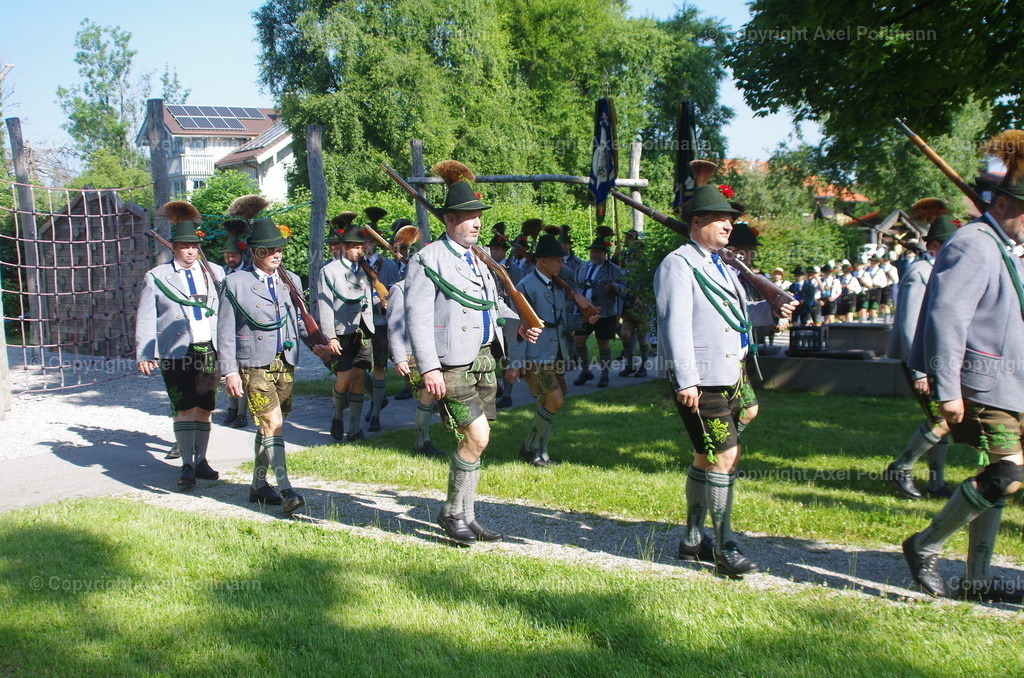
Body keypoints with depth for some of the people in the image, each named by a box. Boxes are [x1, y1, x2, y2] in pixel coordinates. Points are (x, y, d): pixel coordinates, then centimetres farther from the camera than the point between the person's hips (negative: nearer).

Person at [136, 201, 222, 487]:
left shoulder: (212, 273, 13)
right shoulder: (156, 277, 5)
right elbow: (145, 319, 3)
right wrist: (144, 355, -5)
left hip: (209, 351, 3)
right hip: (176, 353, -3)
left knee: (204, 409, 7)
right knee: (184, 409, -6)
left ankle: (201, 461, 17)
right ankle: (187, 465, 0)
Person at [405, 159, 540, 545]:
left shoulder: (478, 260, 17)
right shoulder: (428, 259, -7)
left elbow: (494, 306, 24)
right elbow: (417, 316, -13)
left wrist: (520, 326, 4)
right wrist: (428, 367, -22)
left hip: (483, 359, 8)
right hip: (451, 364, -8)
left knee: (473, 440, 11)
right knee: (477, 436, -13)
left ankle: (467, 517, 22)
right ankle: (451, 511, 6)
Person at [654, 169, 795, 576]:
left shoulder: (721, 264, 19)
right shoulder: (679, 265, -10)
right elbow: (675, 324, -18)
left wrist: (769, 311, 6)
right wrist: (686, 380, -24)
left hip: (729, 378, 10)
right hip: (700, 382, -10)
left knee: (707, 459, 14)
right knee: (725, 457, -10)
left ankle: (693, 539, 24)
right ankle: (724, 547, -1)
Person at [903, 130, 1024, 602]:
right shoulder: (973, 245, -14)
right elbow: (946, 317, -22)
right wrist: (947, 390, -25)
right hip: (978, 384, -10)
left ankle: (977, 579, 19)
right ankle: (924, 546, -1)